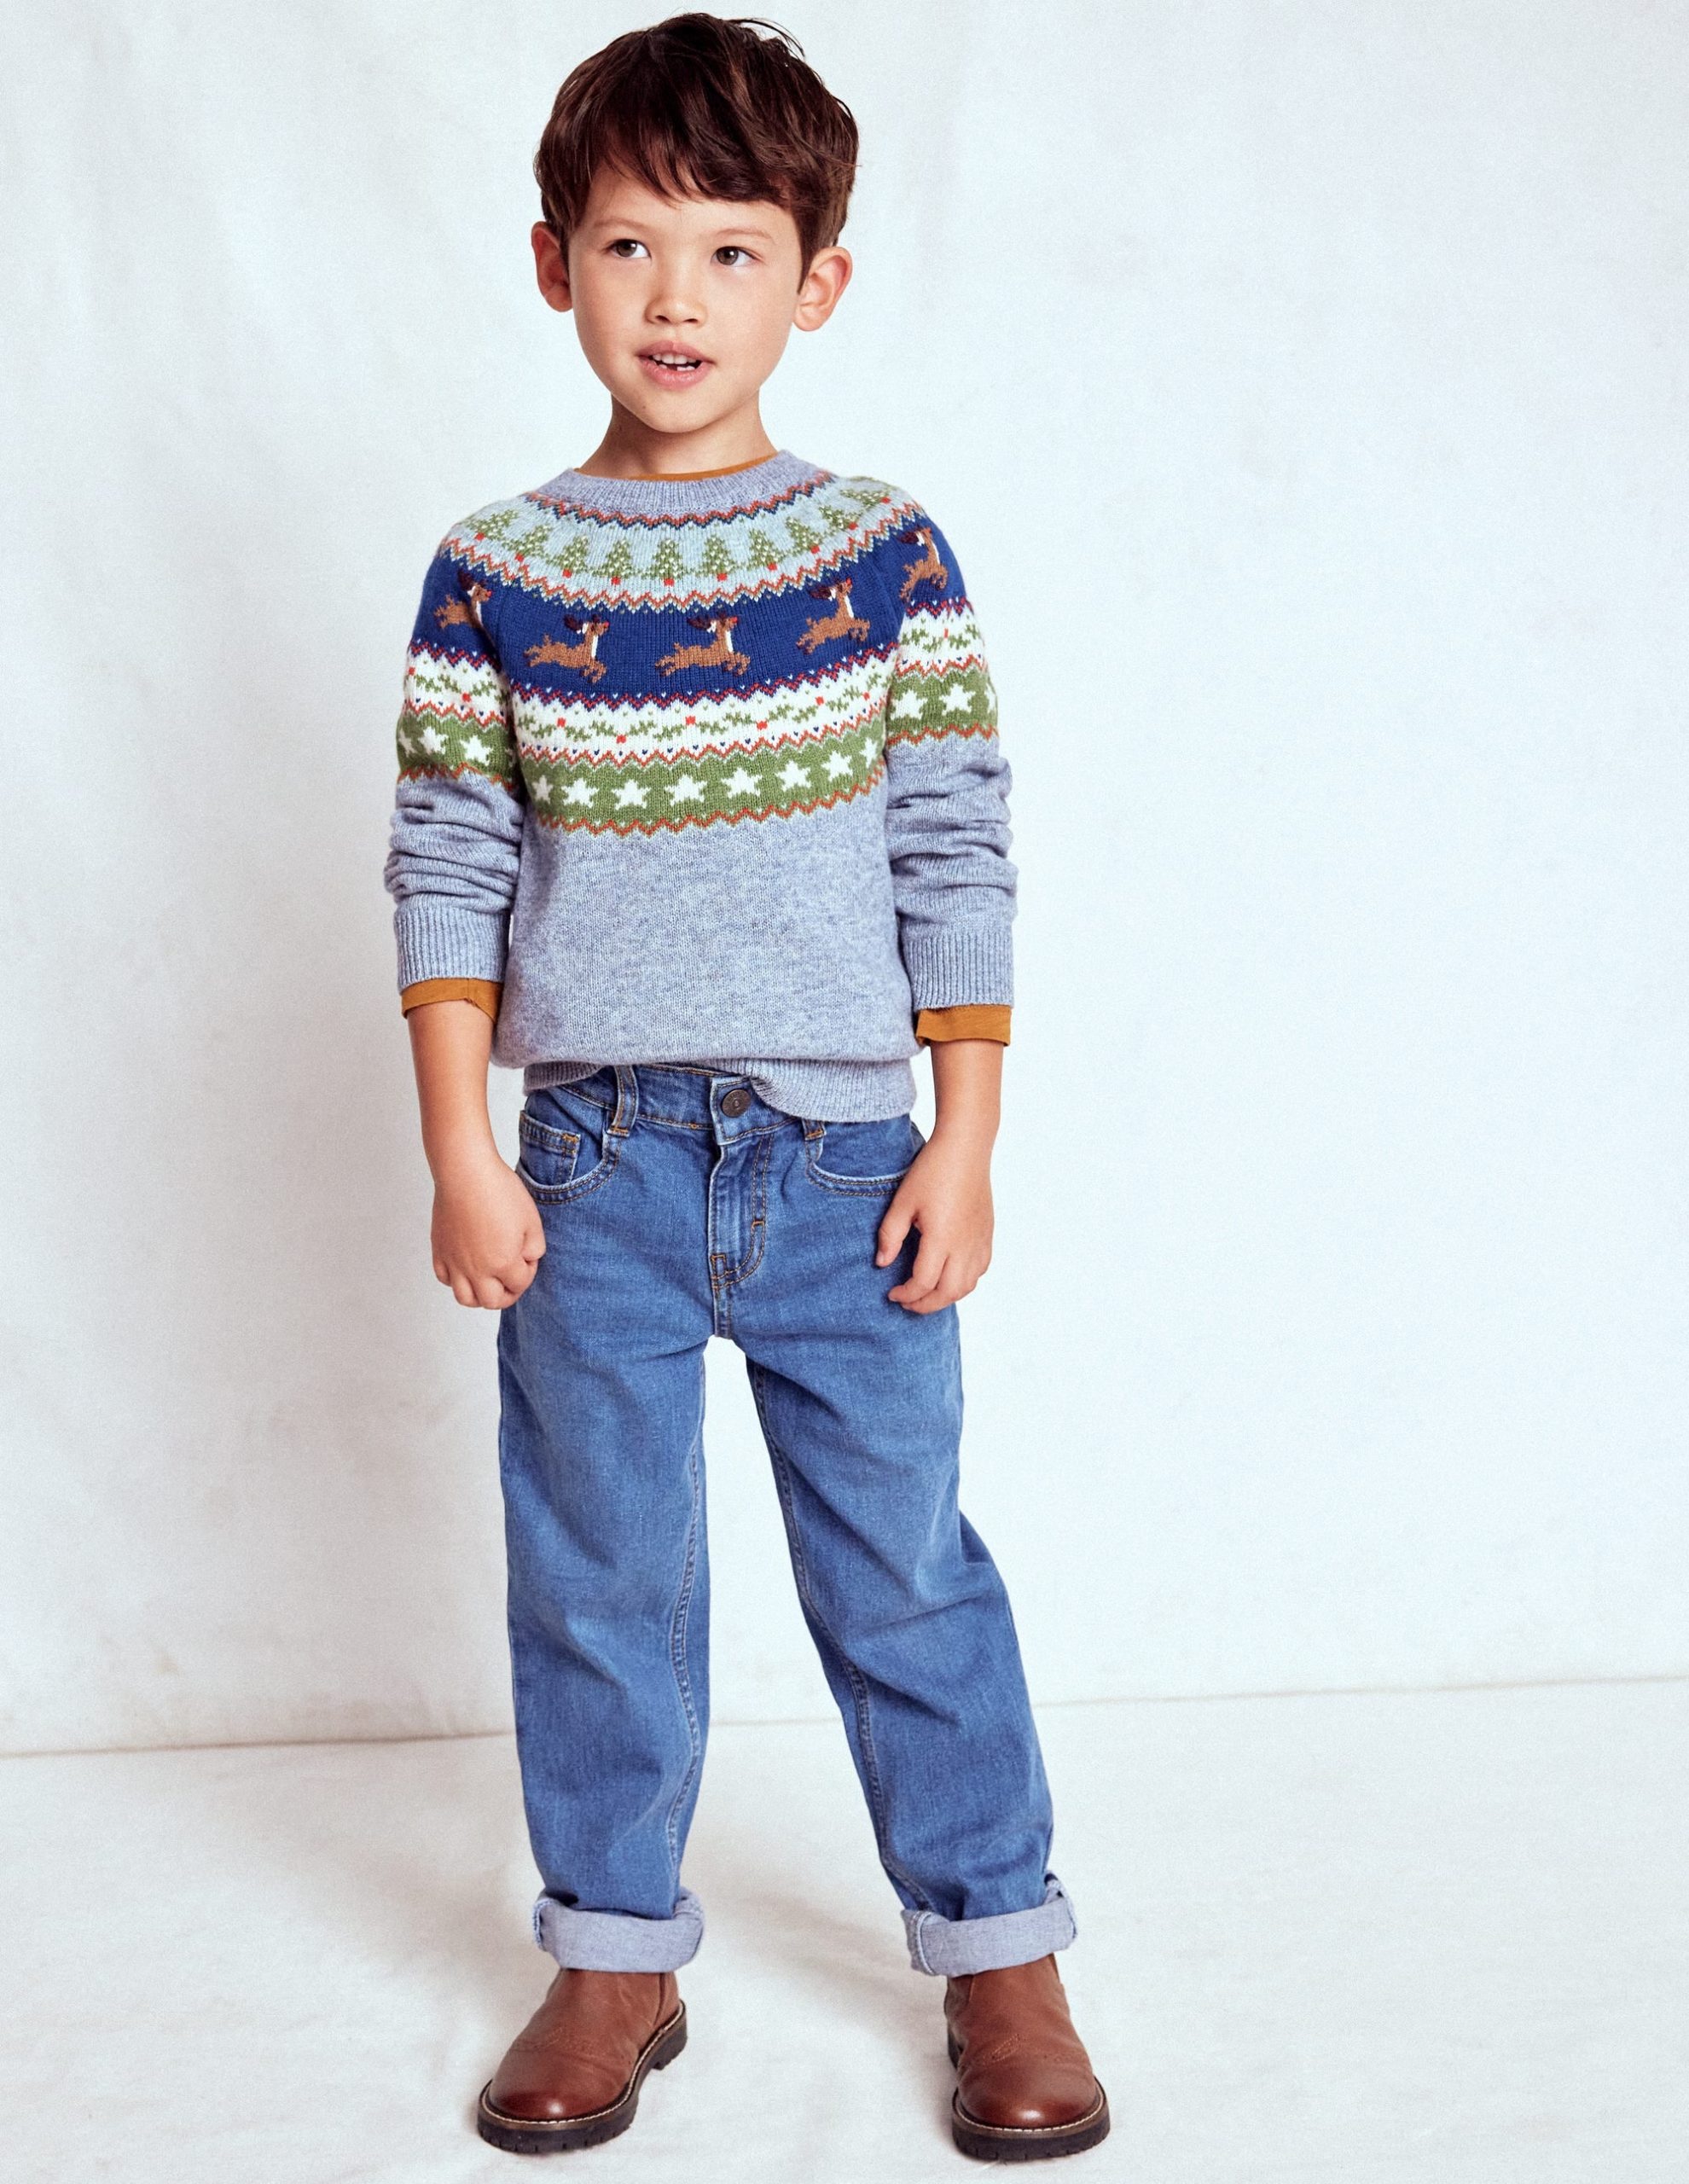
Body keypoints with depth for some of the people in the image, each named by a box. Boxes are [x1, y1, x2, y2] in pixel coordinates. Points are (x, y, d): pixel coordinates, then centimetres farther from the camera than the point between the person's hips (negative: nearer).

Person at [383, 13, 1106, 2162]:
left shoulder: (887, 557, -1)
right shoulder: (493, 573, 0)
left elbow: (956, 861, 0)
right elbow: (446, 872, 2)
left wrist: (965, 1139, -3)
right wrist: (460, 1149, -3)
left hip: (845, 1152, -1)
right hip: (594, 1161, 1)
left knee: (902, 1564, 6)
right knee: (597, 1572, 10)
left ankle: (997, 1945, 24)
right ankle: (615, 1956, 28)